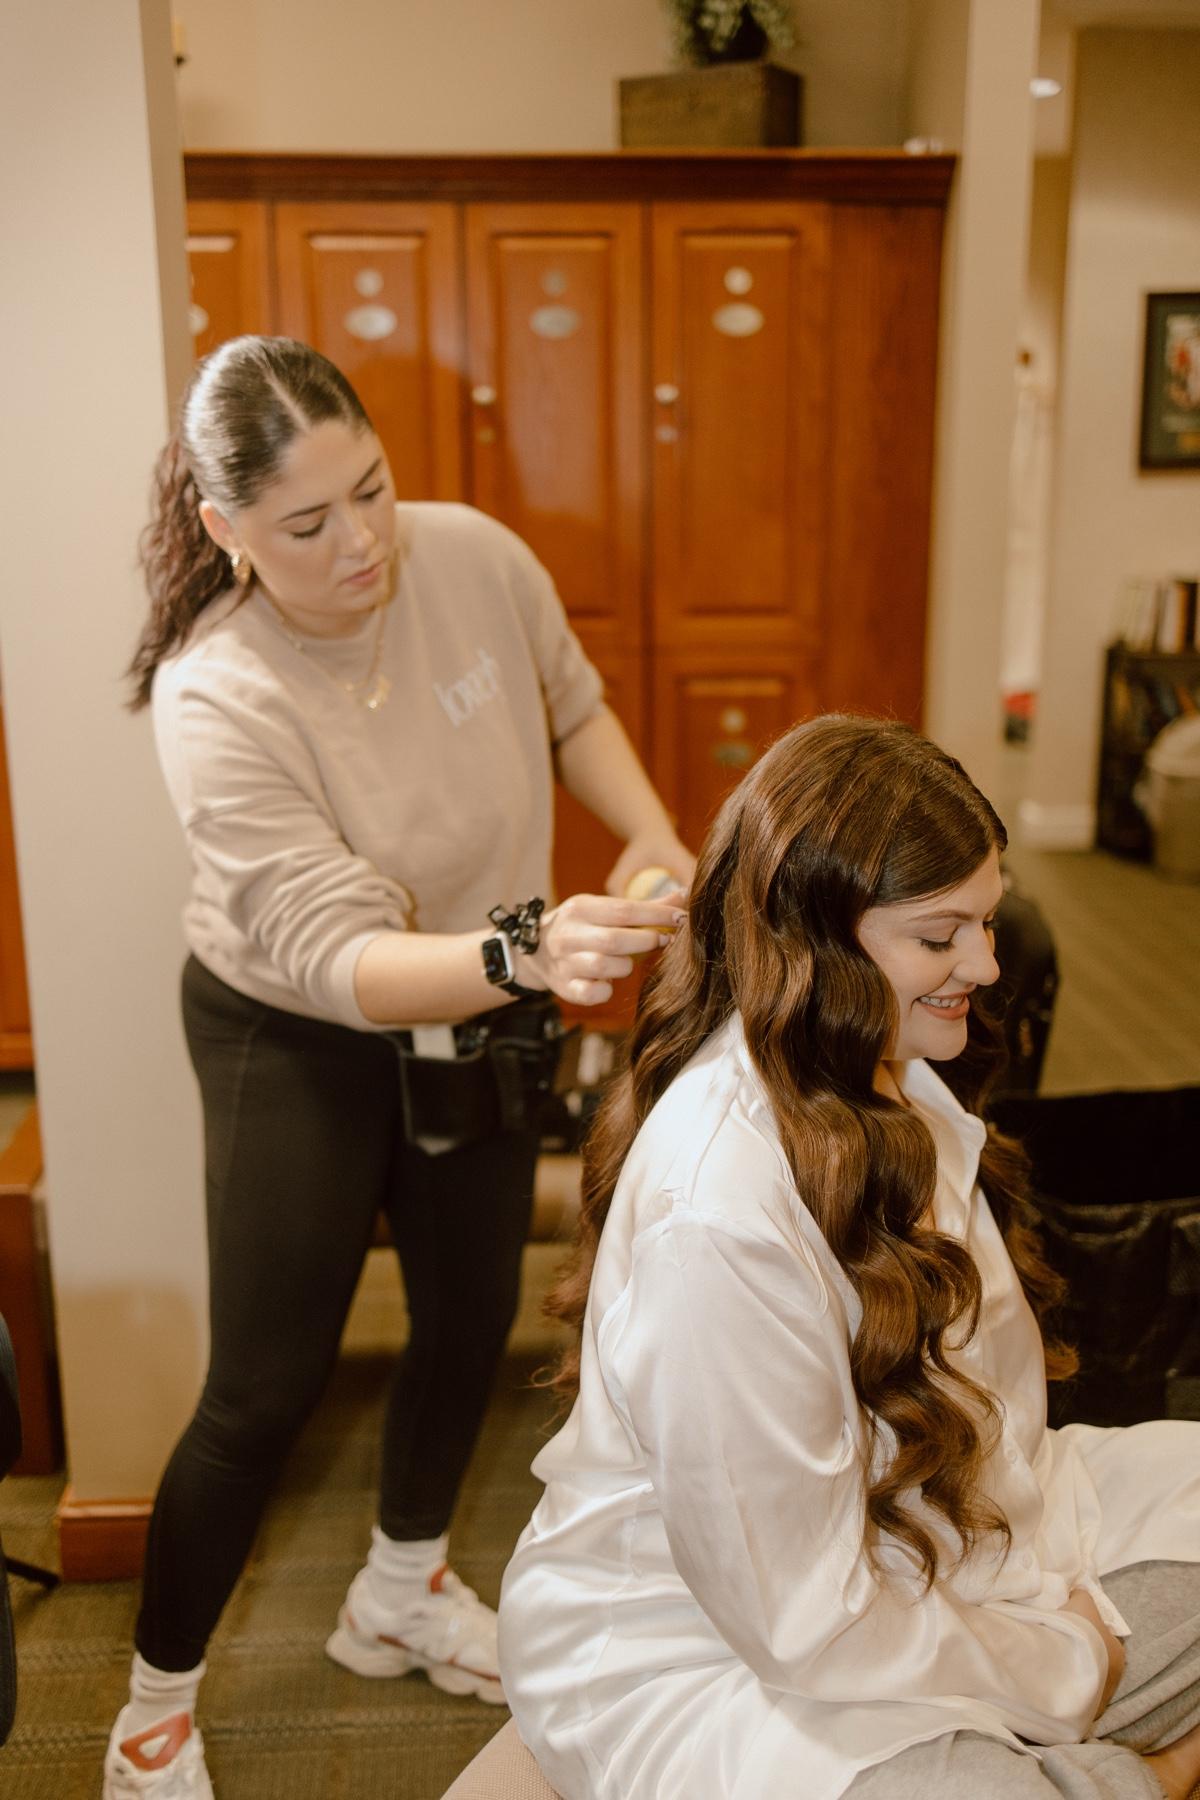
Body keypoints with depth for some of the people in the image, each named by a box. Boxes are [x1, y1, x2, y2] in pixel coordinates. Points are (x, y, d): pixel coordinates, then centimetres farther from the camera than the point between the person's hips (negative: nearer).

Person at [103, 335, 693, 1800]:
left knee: (472, 1318, 19)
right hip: (298, 1047, -5)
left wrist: (657, 840, -10)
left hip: (478, 1023, 6)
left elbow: (572, 708, 5)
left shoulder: (474, 556, -17)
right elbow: (339, 963, -36)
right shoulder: (215, 699, -30)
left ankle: (401, 1593, 48)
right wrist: (526, 952, -53)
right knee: (265, 1388, 2)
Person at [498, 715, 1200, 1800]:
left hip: (921, 1556, 8)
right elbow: (806, 1623, -23)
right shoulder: (715, 1218, -31)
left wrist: (1056, 1587, -7)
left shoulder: (893, 1082, -3)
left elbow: (994, 1424, 5)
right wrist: (1062, 1672, -11)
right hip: (697, 1659, -8)